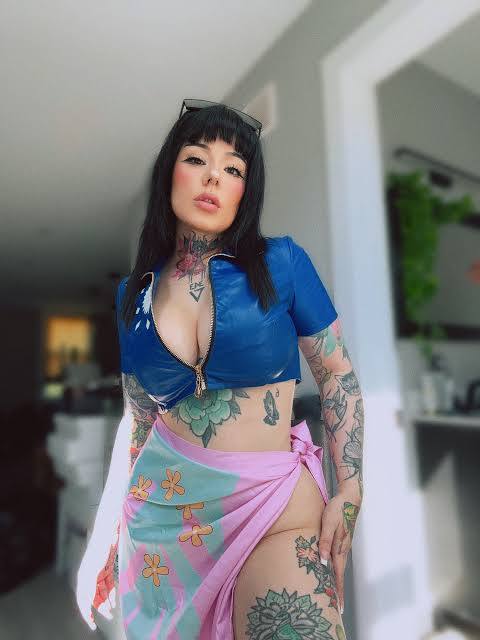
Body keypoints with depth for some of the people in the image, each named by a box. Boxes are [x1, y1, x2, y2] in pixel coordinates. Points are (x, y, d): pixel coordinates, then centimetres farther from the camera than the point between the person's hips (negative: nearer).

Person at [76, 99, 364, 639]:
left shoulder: (280, 263, -7)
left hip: (275, 506, -2)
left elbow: (338, 374, -1)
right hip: (162, 501, 3)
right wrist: (108, 531, 12)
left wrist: (349, 493, -7)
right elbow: (137, 419, 9)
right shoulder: (135, 293, 2)